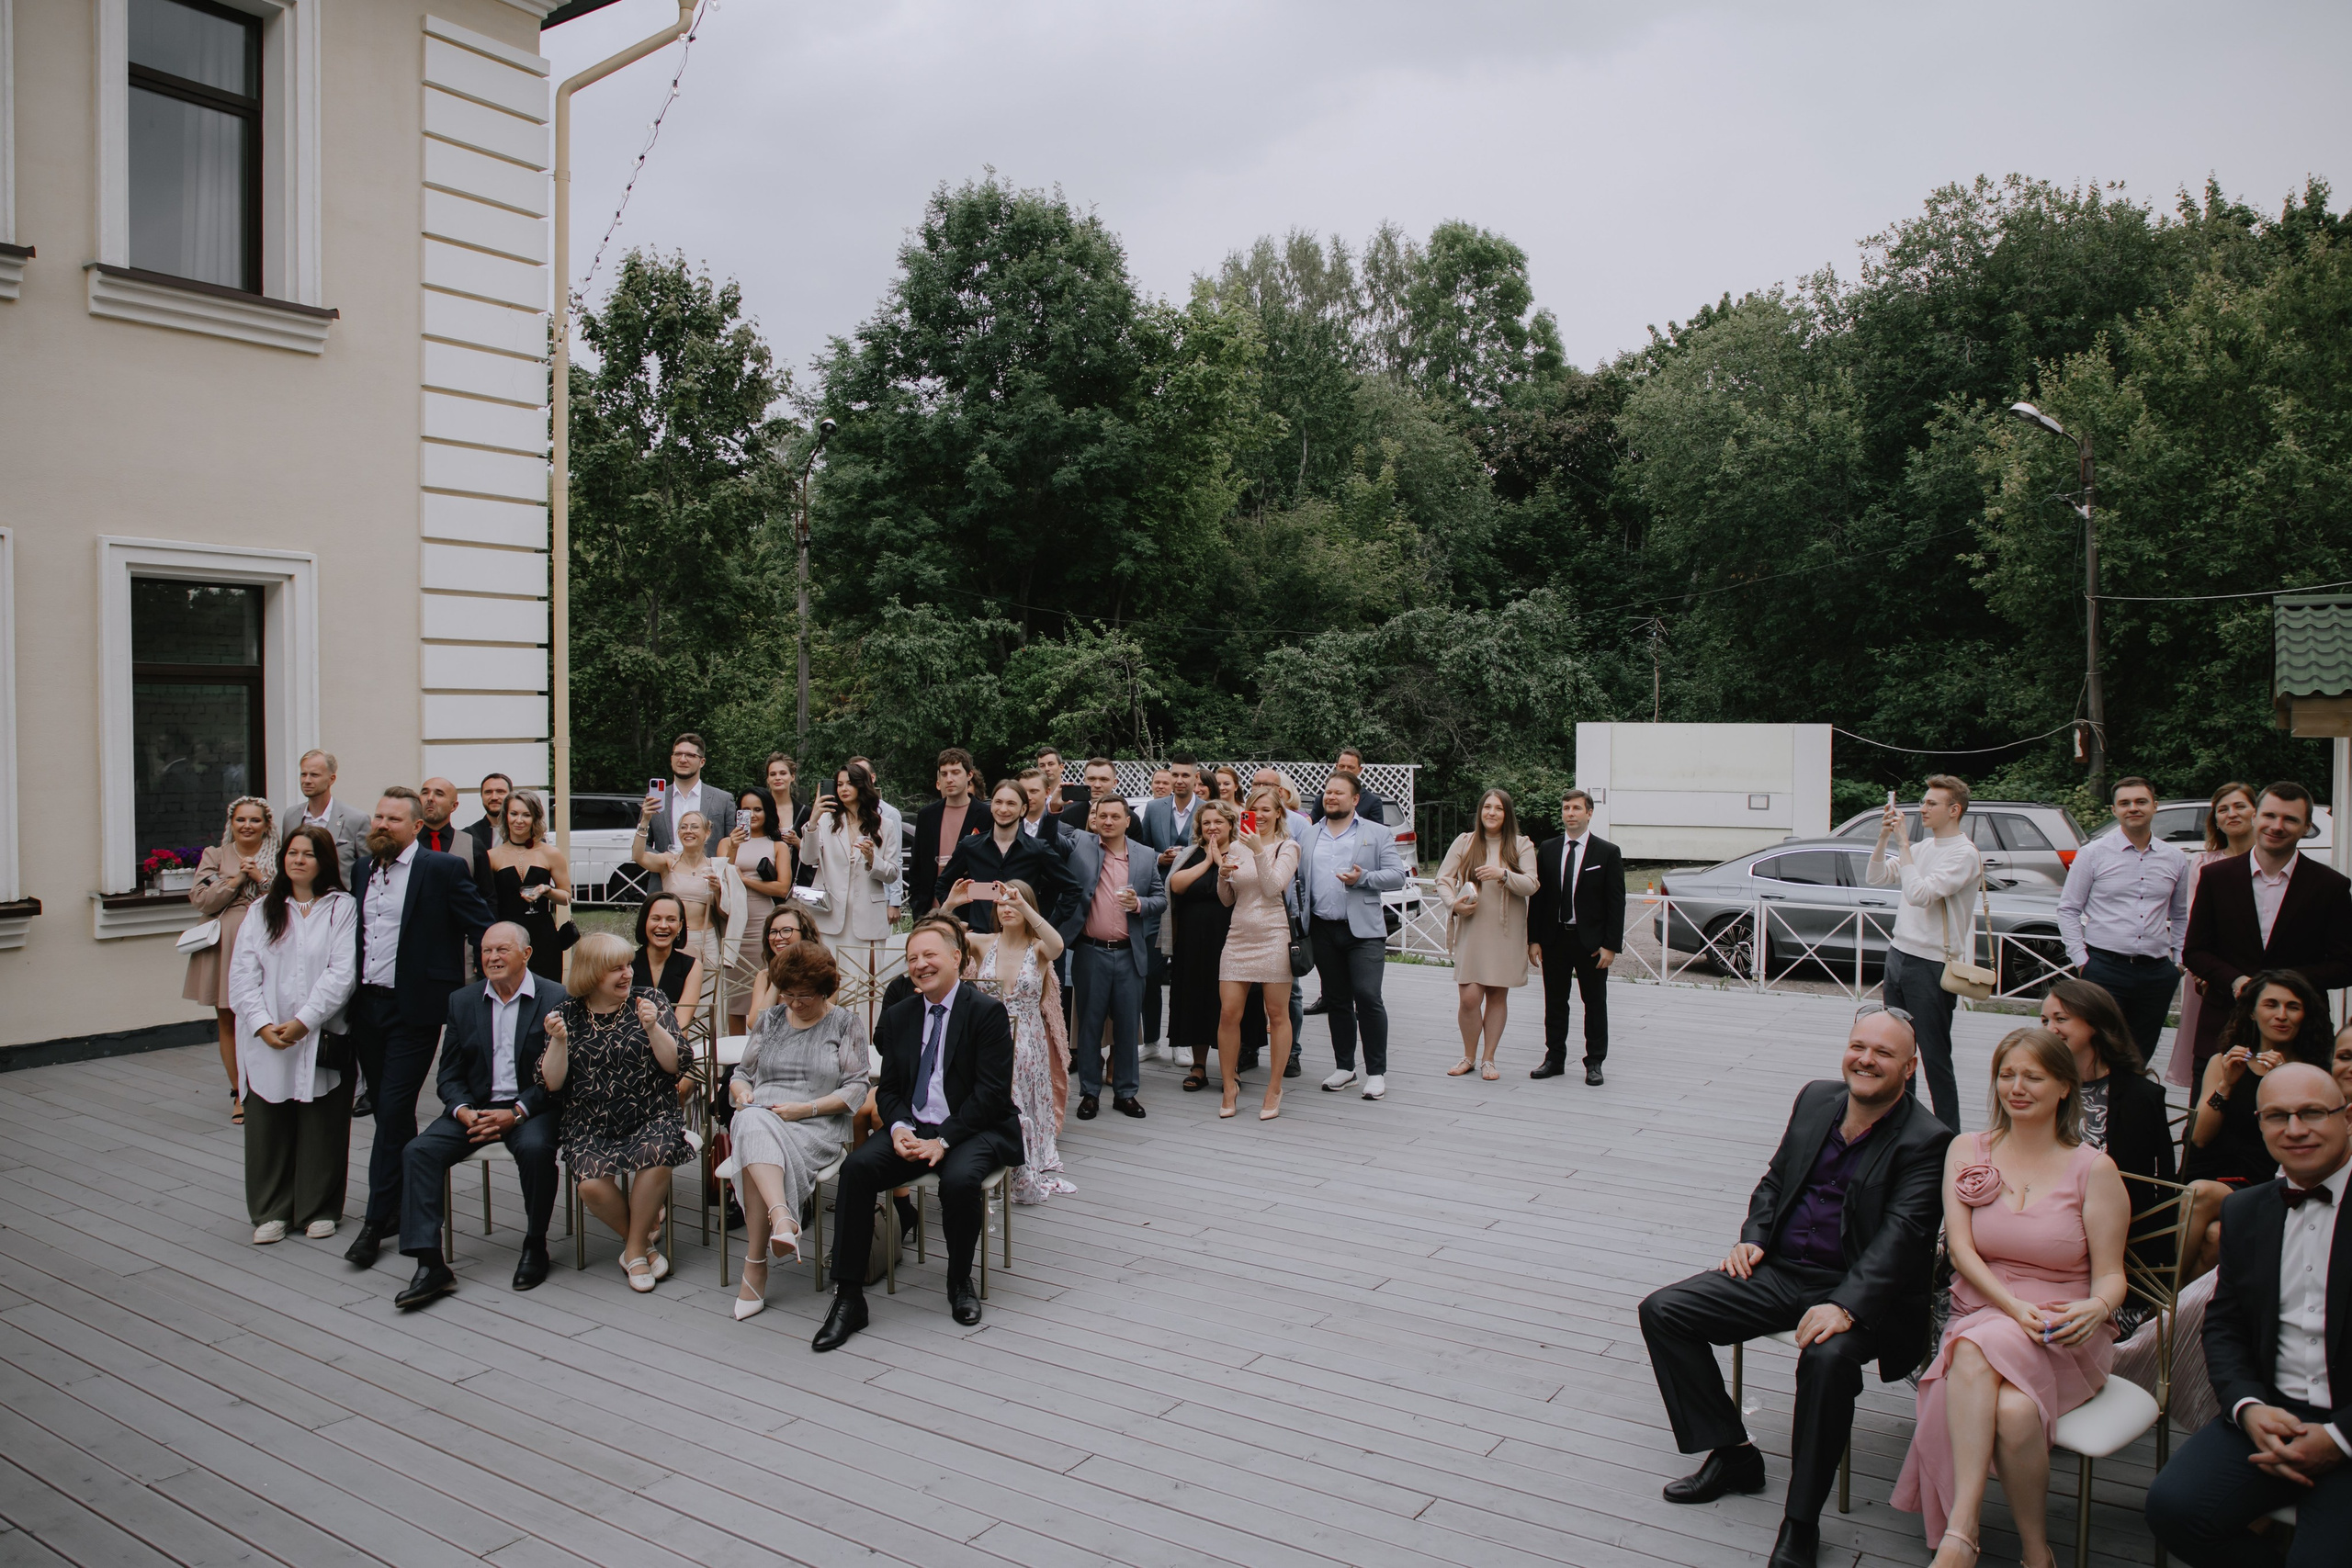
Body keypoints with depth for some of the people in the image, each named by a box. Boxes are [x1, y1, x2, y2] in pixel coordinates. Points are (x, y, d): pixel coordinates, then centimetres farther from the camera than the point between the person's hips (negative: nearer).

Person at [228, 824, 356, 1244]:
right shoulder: (263, 910, 12)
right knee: (268, 1125, 5)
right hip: (266, 1041, 3)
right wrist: (262, 1025, -10)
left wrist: (304, 1021, -16)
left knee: (321, 1126, 4)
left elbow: (342, 974, -8)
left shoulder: (342, 908, 1)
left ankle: (320, 1209, 17)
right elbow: (242, 974, 4)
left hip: (322, 1037, -3)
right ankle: (271, 1211, 18)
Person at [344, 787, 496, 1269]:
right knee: (389, 1113, 13)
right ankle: (405, 1205, 26)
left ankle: (377, 1219, 3)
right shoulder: (361, 869, 11)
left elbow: (485, 931, -7)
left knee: (393, 1111, -6)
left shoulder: (443, 870, -7)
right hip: (366, 1007, 6)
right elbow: (351, 934, 17)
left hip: (414, 1010, -6)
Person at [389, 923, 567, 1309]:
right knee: (420, 1150, -19)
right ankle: (430, 1264, -17)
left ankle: (535, 1245, -10)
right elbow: (449, 1074, 9)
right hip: (476, 1106, 4)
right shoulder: (462, 1001, 10)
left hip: (532, 1107, -4)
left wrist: (516, 1113, -20)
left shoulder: (557, 999, -5)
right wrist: (465, 1113, -12)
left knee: (535, 1147, -33)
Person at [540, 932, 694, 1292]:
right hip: (590, 1128, 1)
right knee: (591, 1183, -27)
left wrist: (652, 1028, -20)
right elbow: (552, 1083, 1)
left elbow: (676, 1066, -6)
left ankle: (635, 1248, -4)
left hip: (651, 1120, -1)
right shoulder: (569, 1013, 6)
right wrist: (559, 1040, -14)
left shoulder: (650, 1000, 2)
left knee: (657, 1155, -32)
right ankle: (642, 1238, 6)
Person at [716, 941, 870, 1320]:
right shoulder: (769, 1020, 23)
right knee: (753, 1127, -38)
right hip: (760, 1115, 3)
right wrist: (741, 1092, -1)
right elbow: (743, 1072, 24)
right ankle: (781, 1217, -59)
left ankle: (755, 1267, -38)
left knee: (755, 1147, -36)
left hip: (817, 1128, -3)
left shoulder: (846, 1024, 11)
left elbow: (856, 1088, 2)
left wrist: (806, 1108, -11)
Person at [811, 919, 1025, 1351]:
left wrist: (942, 1140, -20)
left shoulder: (988, 1011, -7)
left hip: (974, 1130, -5)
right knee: (856, 1167, -21)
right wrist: (899, 1129, -11)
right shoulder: (900, 1015, 12)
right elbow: (888, 1088, 12)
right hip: (913, 1130, 5)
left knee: (959, 1179, -34)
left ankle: (960, 1283, -4)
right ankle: (848, 1297, -14)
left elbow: (991, 1092, -12)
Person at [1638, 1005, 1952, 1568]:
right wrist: (1752, 1239, 2)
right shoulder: (1816, 1098, 8)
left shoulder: (1925, 1141, -11)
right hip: (1780, 1271, 6)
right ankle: (1732, 1453, 9)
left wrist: (1845, 1307, -34)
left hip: (1859, 1290, -6)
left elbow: (1901, 1236, -21)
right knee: (1662, 1311, -6)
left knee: (1828, 1358, -37)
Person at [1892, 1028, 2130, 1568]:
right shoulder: (1967, 1151, 9)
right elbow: (1960, 1249, 1)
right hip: (1980, 1317, 2)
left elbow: (2110, 1275, 3)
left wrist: (2096, 1310, -21)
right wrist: (2015, 1307, -16)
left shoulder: (2094, 1169, 2)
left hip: (2064, 1334, -2)